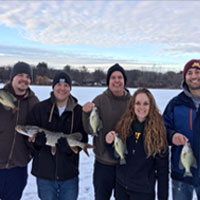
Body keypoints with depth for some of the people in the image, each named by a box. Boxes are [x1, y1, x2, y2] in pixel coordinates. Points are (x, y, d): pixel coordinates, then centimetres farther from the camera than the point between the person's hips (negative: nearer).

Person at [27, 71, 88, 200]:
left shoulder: (79, 111, -1)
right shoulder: (39, 108, -1)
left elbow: (83, 139, -2)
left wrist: (69, 144, -23)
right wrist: (44, 138, -23)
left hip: (69, 174, 1)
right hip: (44, 173, 0)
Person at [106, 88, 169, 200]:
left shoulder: (158, 129, -12)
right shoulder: (124, 124, -4)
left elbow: (162, 167, -8)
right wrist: (110, 142, -13)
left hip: (144, 190, -3)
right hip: (121, 186, 3)